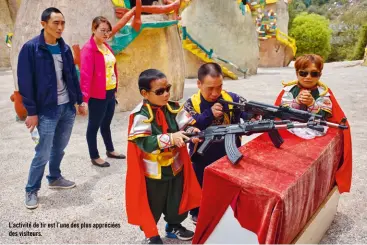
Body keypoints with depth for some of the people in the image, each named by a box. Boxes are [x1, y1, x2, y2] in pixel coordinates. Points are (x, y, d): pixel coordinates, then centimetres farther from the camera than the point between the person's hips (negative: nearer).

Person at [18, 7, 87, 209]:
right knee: (43, 153, 2)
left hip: (67, 107, 5)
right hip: (47, 110, -5)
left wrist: (79, 101, 12)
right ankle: (31, 190, 21)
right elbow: (25, 82, -11)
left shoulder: (65, 48, 6)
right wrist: (31, 111, -12)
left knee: (60, 148, 17)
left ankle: (55, 178, 37)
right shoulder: (31, 48, -10)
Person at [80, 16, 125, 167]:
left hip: (110, 92, 8)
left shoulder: (106, 47, 11)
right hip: (97, 95, -8)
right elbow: (85, 75, -22)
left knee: (106, 123, 21)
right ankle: (94, 157, 21)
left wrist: (115, 88, 15)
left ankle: (110, 150, 37)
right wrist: (84, 98, -27)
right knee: (94, 125, 7)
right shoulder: (88, 49, -14)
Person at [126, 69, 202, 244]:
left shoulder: (173, 108, -4)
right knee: (153, 205, 15)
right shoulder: (141, 116, -22)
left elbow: (186, 124, -4)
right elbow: (145, 143, -30)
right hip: (153, 172, -5)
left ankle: (174, 226, 50)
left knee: (177, 200, 24)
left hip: (175, 167, 6)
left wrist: (191, 131, -26)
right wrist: (171, 138, -37)